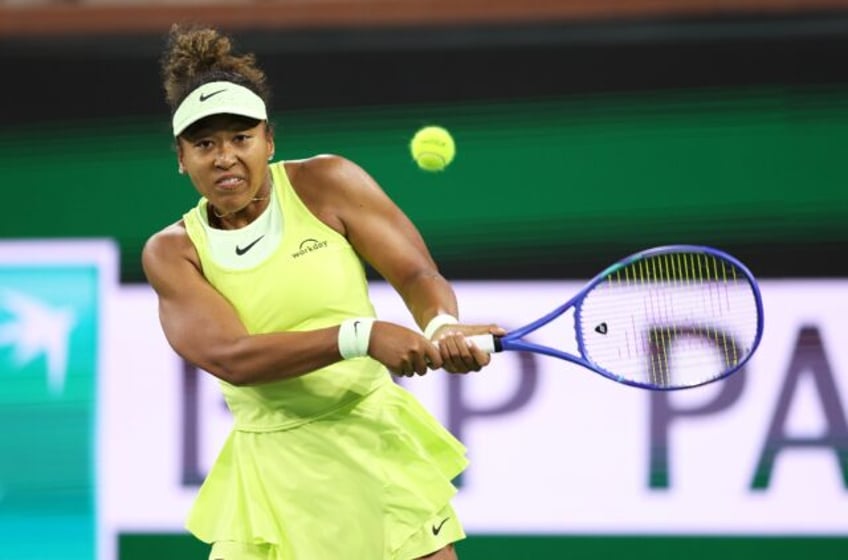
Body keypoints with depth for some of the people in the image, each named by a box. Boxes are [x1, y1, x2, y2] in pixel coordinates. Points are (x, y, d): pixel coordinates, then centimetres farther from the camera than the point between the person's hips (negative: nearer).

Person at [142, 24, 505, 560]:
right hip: (275, 472, 0)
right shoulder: (172, 253, -3)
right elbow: (230, 357, -18)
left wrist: (442, 326, -28)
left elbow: (419, 275, -4)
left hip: (376, 440, 0)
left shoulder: (324, 183, -2)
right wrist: (361, 336, -30)